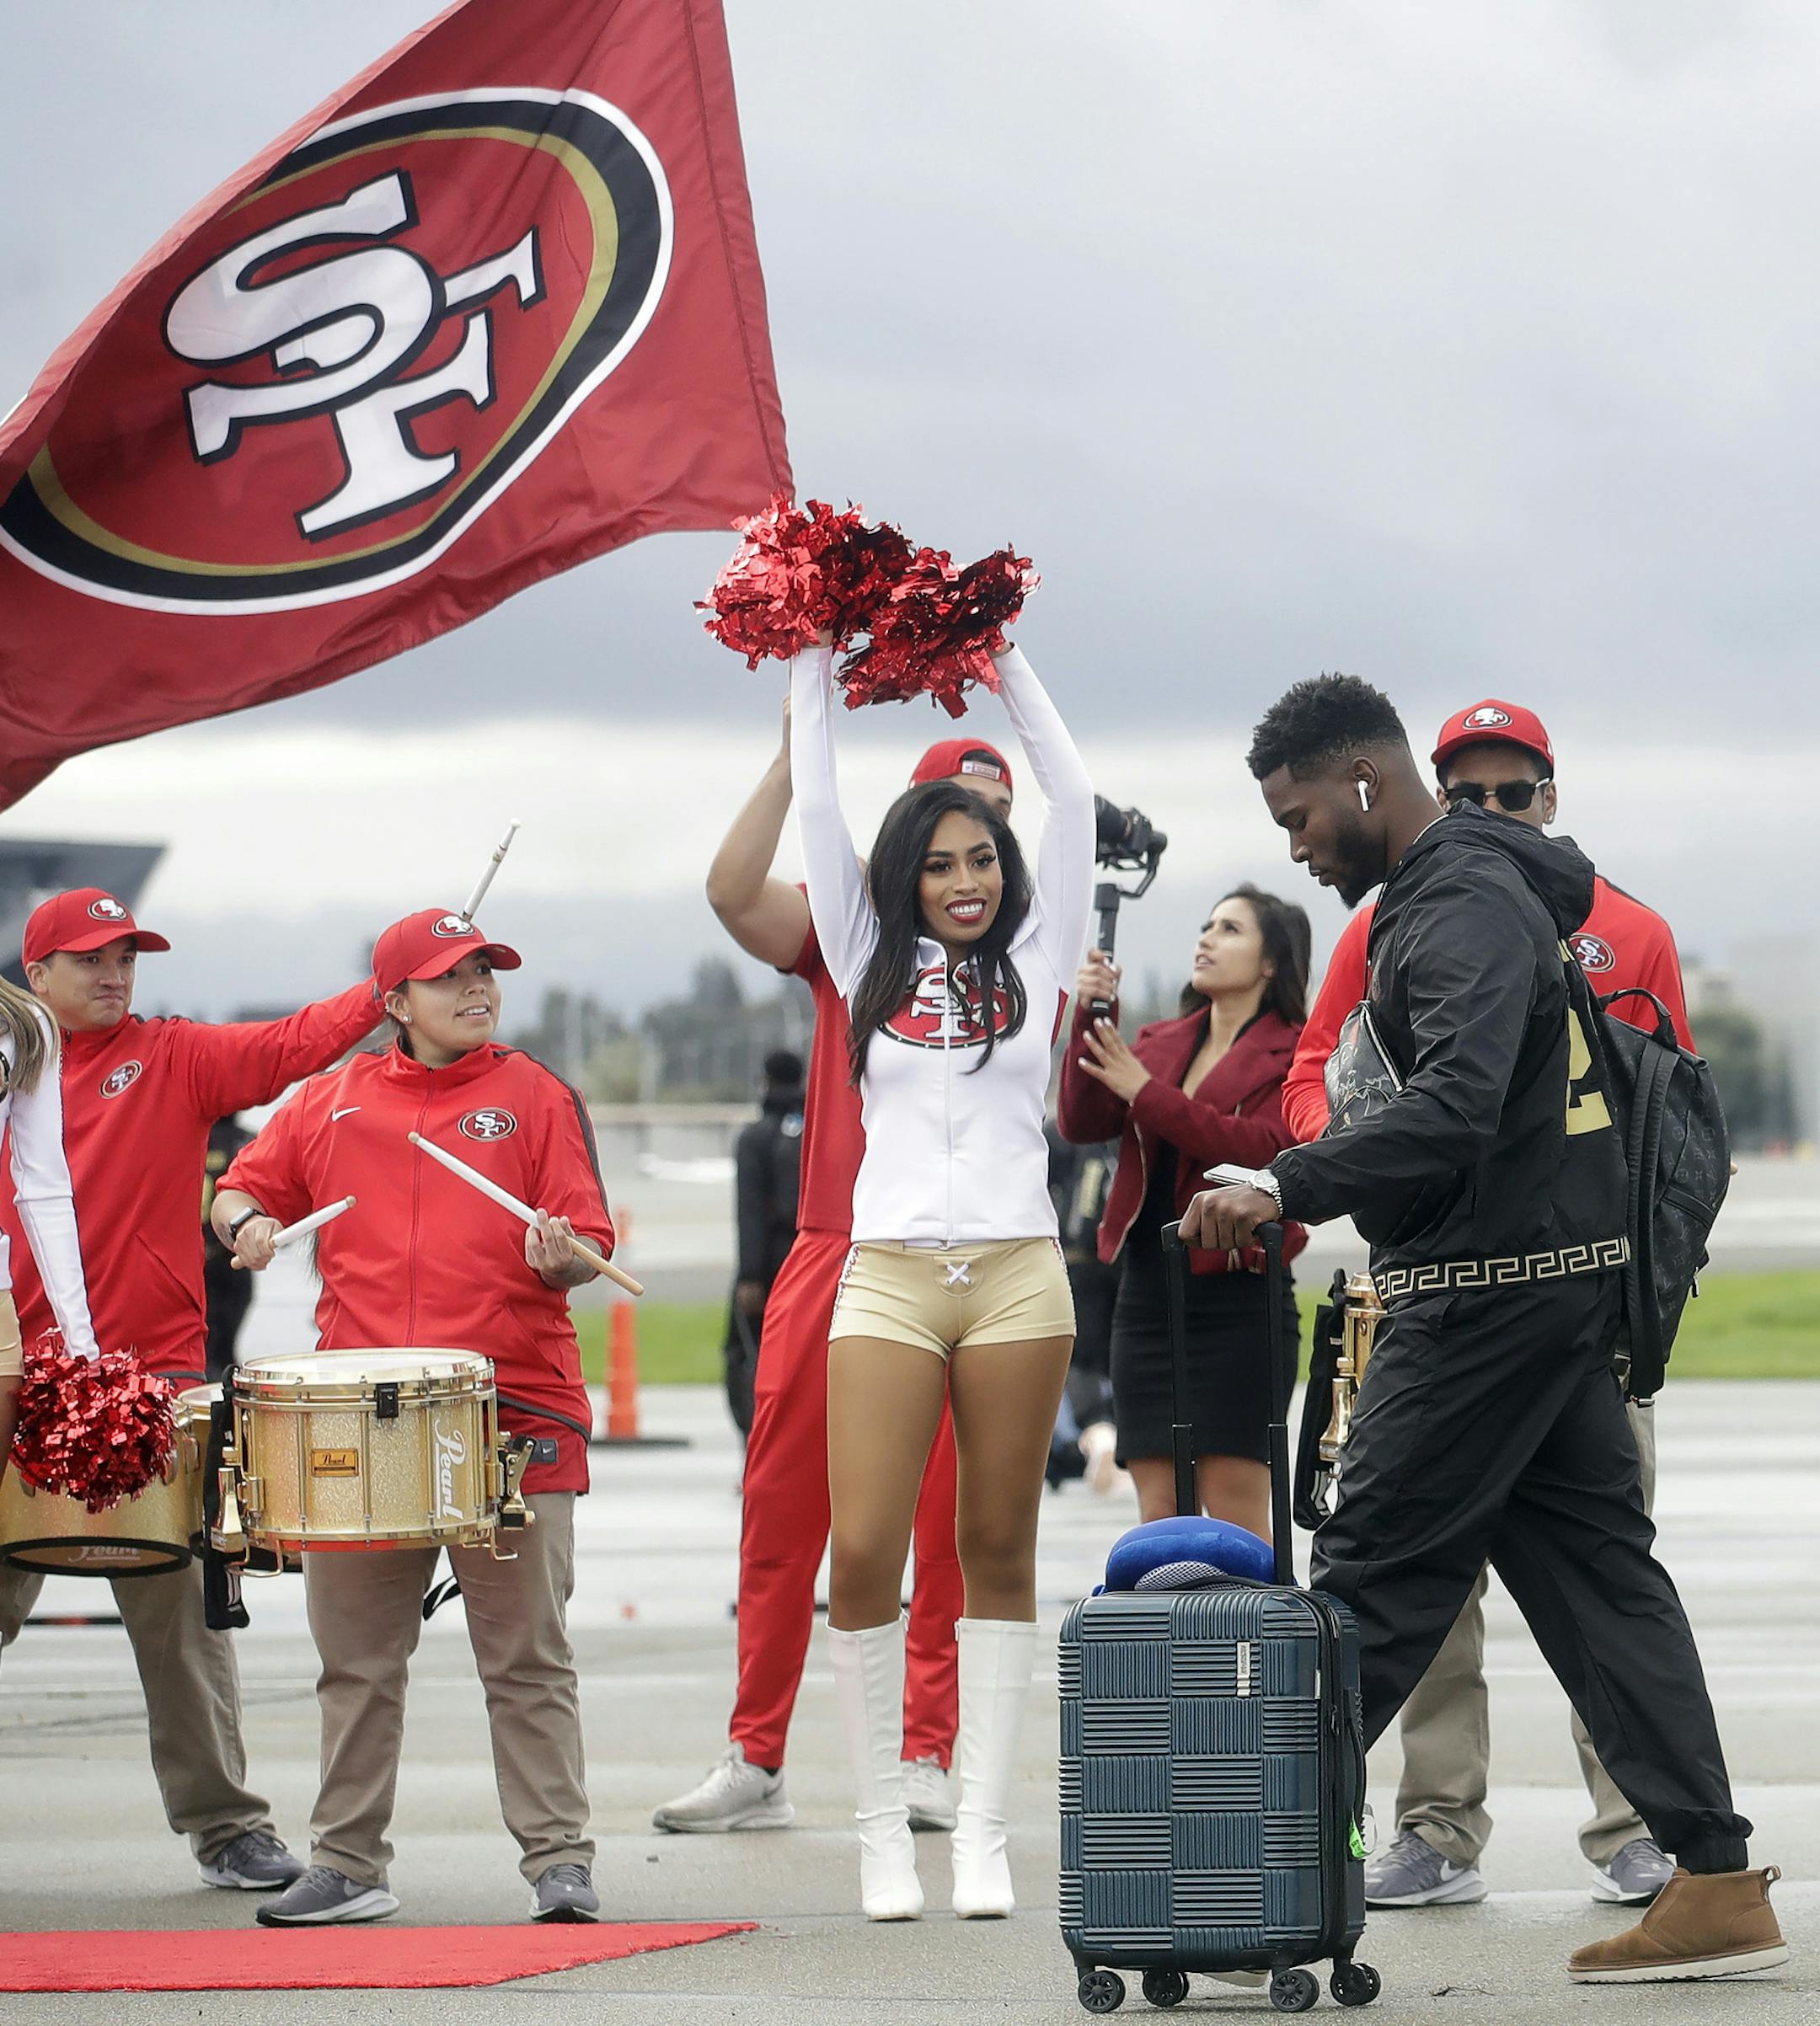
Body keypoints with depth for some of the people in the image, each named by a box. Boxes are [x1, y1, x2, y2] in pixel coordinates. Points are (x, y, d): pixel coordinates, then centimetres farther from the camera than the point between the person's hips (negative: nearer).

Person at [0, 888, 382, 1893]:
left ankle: (225, 1825, 5)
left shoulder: (175, 1059, 6)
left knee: (179, 1614, -1)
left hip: (151, 1376, -1)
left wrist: (384, 992, -20)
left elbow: (289, 1046, -7)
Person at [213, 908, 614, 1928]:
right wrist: (246, 1222, -2)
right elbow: (245, 1185, 20)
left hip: (515, 1413, -3)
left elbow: (590, 1246, 1)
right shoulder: (332, 1102, 11)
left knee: (527, 1655, -1)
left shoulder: (538, 1096, 4)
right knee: (355, 1657, 8)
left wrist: (562, 1257, -21)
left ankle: (561, 1860, 3)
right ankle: (350, 1865, 17)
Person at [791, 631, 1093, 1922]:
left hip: (1018, 1279, 0)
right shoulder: (875, 967, 12)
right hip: (889, 1277, 0)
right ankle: (883, 1827, 0)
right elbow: (817, 815, 12)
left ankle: (985, 1830, 4)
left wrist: (1006, 669, 12)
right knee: (863, 1554, -9)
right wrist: (817, 670, 14)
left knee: (999, 1553, 2)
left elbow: (1074, 803, 9)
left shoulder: (1035, 962, 11)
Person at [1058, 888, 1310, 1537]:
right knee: (1158, 1510, 3)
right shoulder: (1158, 1043, 17)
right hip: (1147, 1296, 6)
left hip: (1236, 1295, -6)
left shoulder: (1294, 1055, -1)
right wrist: (1092, 1018, -7)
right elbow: (1083, 1123, 6)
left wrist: (1148, 1094, -17)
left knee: (1235, 1509, -9)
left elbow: (1265, 1148, -17)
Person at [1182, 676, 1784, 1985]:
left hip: (1490, 1289, -10)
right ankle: (1719, 1887, 5)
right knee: (1596, 1571, 7)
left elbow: (1455, 1104, -30)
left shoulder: (1464, 906, -16)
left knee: (1375, 1577, -5)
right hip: (1560, 1281, 10)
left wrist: (1284, 1189, -35)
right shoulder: (1497, 886, 18)